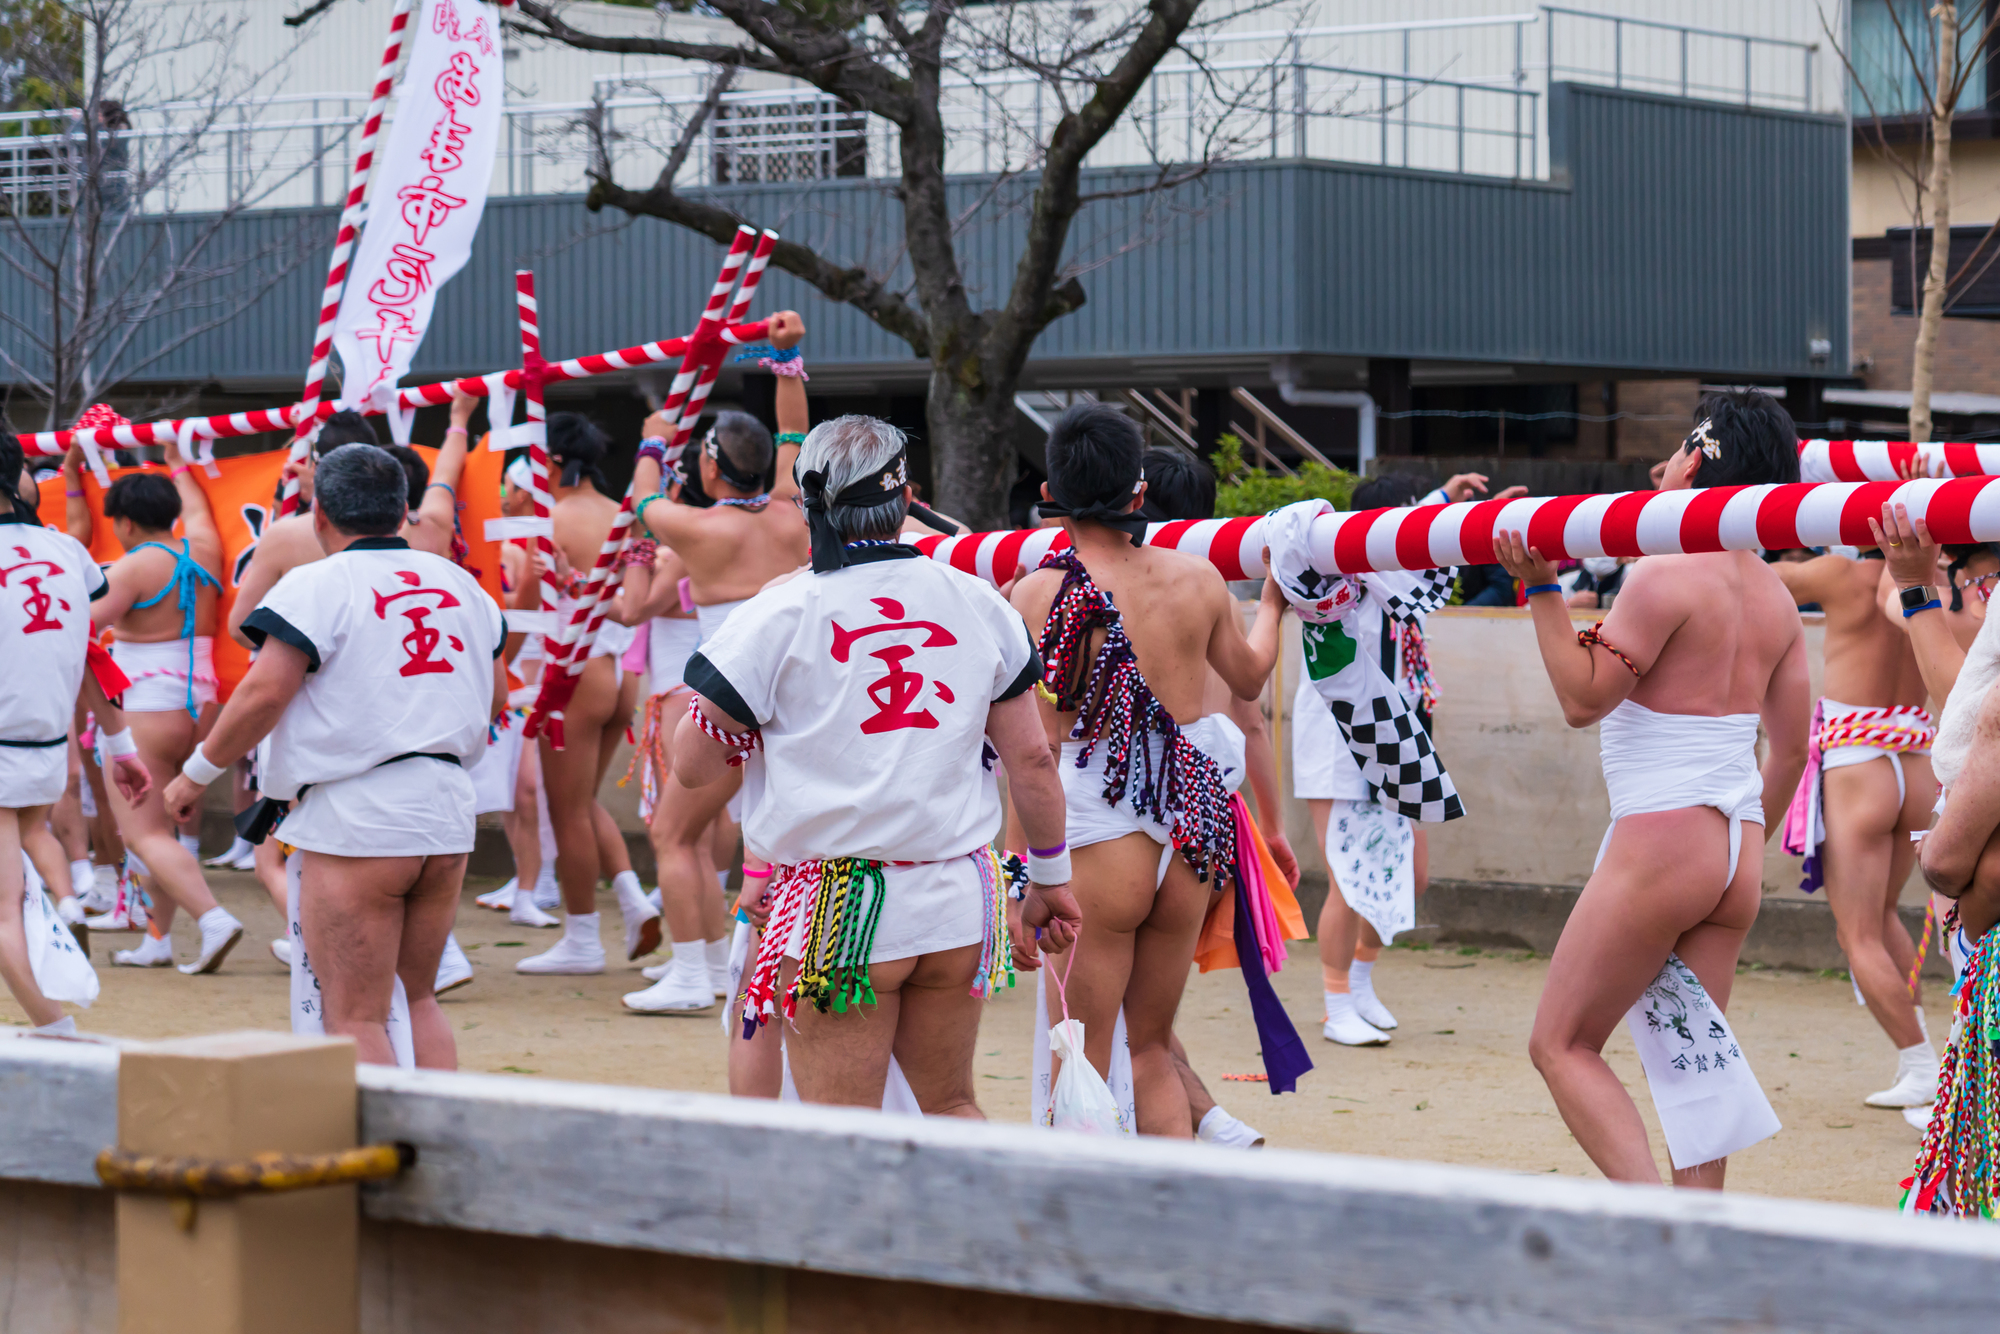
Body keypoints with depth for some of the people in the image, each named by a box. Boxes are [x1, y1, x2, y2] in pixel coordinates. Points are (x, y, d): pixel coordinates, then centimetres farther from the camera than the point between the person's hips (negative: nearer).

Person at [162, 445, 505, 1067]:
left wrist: (196, 773, -2)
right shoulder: (460, 583, 13)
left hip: (355, 820, -7)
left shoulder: (318, 585, -7)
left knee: (356, 1018, -3)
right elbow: (495, 696, 21)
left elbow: (265, 693, -14)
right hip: (449, 816, 7)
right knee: (418, 998, 19)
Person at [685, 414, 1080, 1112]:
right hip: (958, 897, 4)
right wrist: (1050, 878, 21)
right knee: (951, 1106, 18)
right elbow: (1031, 756, 10)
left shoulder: (778, 615, -5)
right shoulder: (978, 603, 5)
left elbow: (693, 766, -2)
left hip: (837, 905, -4)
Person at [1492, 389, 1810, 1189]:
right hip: (1735, 859, 7)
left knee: (1561, 1043, 2)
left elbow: (1583, 700, -13)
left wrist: (1542, 588, -13)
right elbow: (1792, 745, 14)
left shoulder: (1664, 577, -14)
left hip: (1659, 845, -7)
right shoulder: (1775, 598, 10)